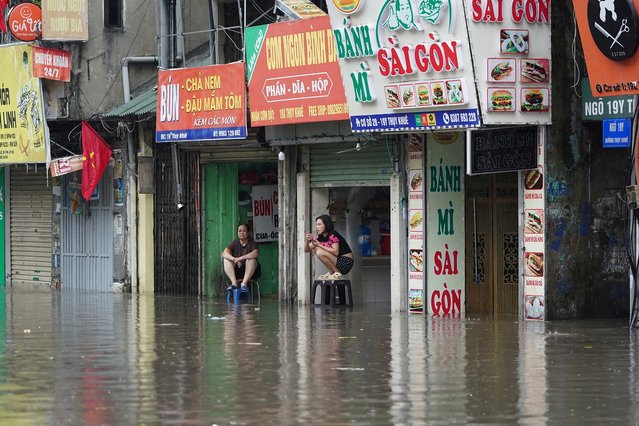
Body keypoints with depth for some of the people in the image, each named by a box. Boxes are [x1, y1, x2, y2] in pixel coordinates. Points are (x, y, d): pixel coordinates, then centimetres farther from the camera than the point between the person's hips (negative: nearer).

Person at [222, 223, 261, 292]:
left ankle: (244, 283, -33)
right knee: (226, 260, -18)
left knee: (251, 259, -32)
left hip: (251, 272, -3)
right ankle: (234, 283, -27)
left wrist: (240, 258, -34)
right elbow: (224, 253, -11)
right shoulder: (235, 243, 4)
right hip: (237, 272, 3)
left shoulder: (251, 243, -5)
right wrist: (234, 259, -31)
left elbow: (256, 253, -27)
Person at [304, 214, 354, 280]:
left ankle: (337, 273, -10)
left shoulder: (333, 235, -16)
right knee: (315, 249, 2)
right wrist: (307, 241, -15)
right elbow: (306, 250, 7)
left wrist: (319, 245, -22)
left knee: (320, 253, -25)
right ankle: (331, 272, 4)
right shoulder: (320, 237, 7)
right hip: (336, 260, 8)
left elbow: (336, 252, -26)